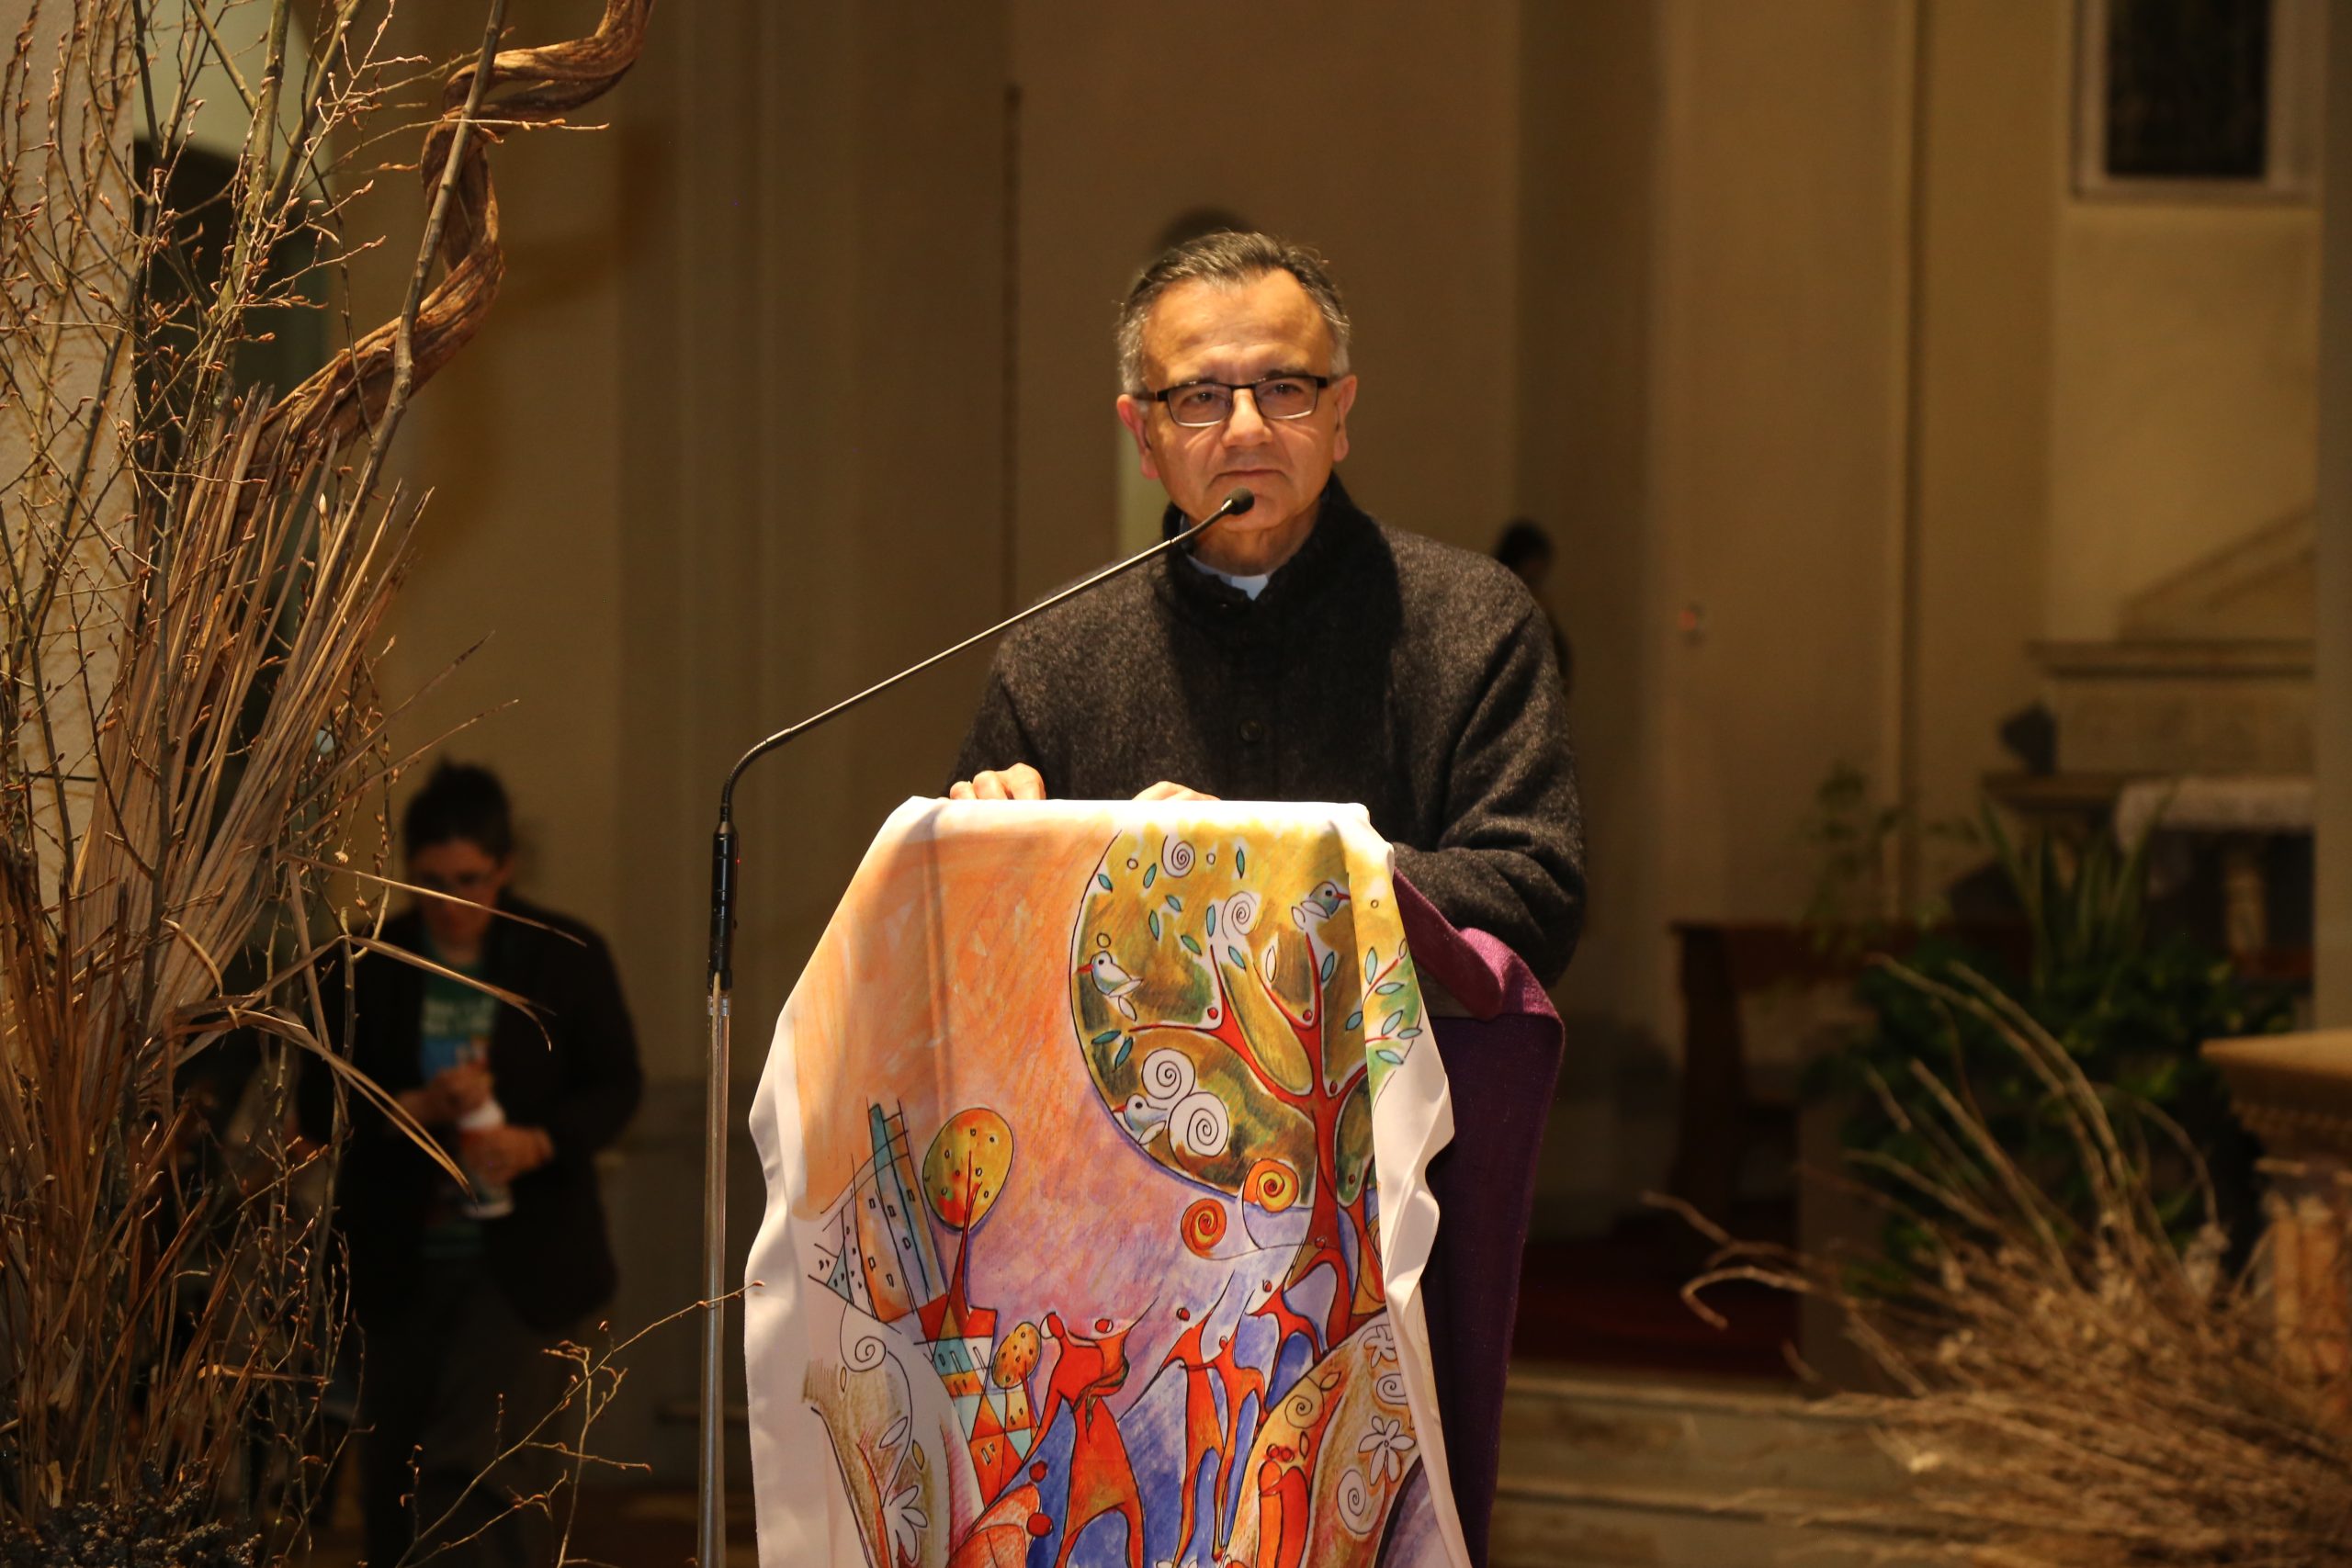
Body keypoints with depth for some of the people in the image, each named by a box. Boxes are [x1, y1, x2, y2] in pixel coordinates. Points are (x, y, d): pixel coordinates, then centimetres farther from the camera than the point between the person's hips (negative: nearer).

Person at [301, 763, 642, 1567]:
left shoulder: (567, 958, 0)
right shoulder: (368, 969, 2)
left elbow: (616, 1086, 3)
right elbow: (320, 1108, 0)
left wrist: (539, 1141, -17)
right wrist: (421, 1107, -18)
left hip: (521, 1261, -3)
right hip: (400, 1263, 3)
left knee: (472, 1463, -17)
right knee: (393, 1484, 8)